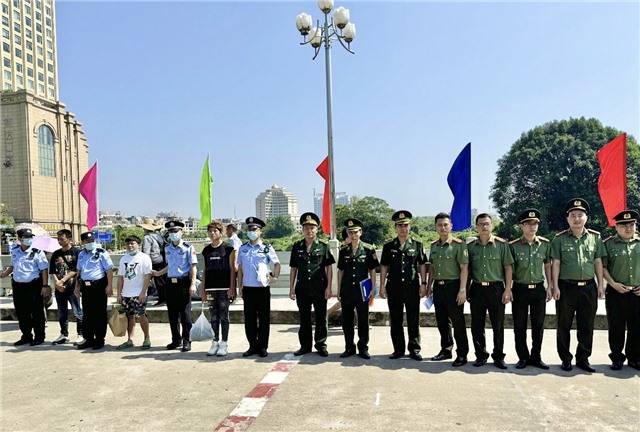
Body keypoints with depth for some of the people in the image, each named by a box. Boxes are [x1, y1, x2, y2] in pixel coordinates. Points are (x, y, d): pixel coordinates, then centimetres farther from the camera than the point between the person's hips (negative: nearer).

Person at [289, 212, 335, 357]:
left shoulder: (323, 246, -1)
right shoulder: (296, 247, 6)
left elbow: (329, 268, 0)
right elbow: (293, 269, 9)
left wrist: (328, 287, -6)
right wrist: (291, 288, 5)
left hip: (320, 288, -2)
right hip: (302, 288, 2)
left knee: (321, 318, 6)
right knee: (304, 318, 11)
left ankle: (321, 344, 20)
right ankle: (305, 345, 22)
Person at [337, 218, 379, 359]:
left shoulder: (368, 249, -3)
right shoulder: (343, 250, 5)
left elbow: (372, 271, 0)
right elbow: (340, 271, 10)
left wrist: (372, 289, -4)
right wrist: (339, 290, 7)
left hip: (362, 290, -2)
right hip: (347, 290, 2)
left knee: (363, 321, 5)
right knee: (347, 320, 8)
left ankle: (363, 348, 17)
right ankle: (349, 348, 21)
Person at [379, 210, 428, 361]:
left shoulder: (417, 245, 3)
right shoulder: (388, 246, 4)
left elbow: (422, 265, 6)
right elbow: (384, 267, 7)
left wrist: (423, 284, -1)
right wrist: (382, 286, 2)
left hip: (412, 287, -1)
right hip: (394, 288, 1)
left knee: (413, 320, 5)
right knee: (395, 320, 7)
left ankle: (414, 349, 16)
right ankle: (398, 349, 18)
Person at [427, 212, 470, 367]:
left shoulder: (459, 244, -9)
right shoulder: (434, 245, 10)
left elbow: (464, 268, -12)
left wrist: (462, 290, -16)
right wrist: (429, 286, 14)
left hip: (453, 286, -6)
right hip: (438, 287, 6)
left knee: (458, 322, 1)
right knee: (441, 321, 14)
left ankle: (462, 354, 12)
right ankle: (446, 350, 27)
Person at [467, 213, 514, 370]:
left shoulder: (502, 244, -1)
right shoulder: (470, 246, 5)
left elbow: (508, 268, 0)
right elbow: (466, 269, 10)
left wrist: (507, 289, -5)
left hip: (496, 288, -2)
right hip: (477, 289, 2)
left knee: (498, 325, 6)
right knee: (477, 326, 7)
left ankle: (498, 356, 20)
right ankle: (481, 355, 21)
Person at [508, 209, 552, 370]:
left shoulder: (545, 244, 2)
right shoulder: (513, 246, -5)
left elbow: (547, 266, 10)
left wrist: (549, 287, 7)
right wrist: (508, 289, -3)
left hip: (539, 289, 2)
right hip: (520, 289, -2)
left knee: (538, 325, 8)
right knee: (519, 326, 4)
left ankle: (536, 357, 21)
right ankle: (523, 357, 17)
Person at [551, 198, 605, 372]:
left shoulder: (595, 237, 6)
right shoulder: (560, 239, -2)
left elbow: (598, 262, 9)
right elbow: (555, 264, -3)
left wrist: (600, 285, 6)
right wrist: (555, 287, -8)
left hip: (589, 287, 2)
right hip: (566, 287, -2)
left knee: (587, 326, 9)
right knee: (564, 326, 6)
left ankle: (583, 358, 22)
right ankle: (565, 359, 18)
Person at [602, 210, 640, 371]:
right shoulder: (608, 244, -2)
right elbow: (602, 267, -3)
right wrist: (613, 284, -13)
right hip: (616, 293, -2)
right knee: (616, 327, 6)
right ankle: (617, 358, 18)